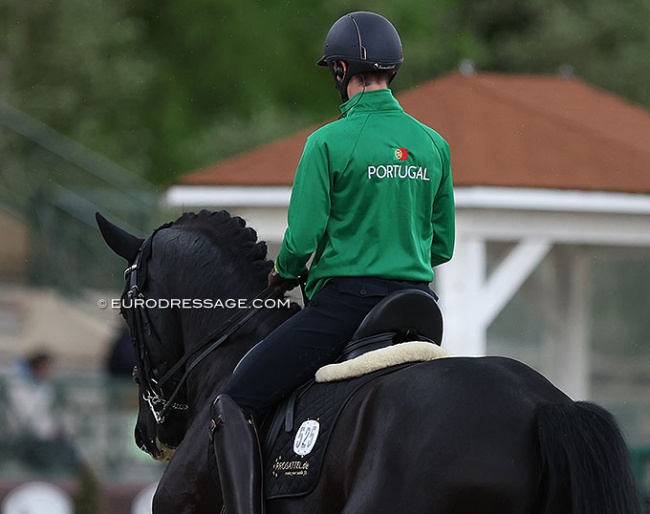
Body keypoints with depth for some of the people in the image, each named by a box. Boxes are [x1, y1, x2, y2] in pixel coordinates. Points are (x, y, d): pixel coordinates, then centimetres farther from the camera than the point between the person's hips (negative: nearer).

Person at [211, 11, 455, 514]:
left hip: (344, 299, -6)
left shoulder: (329, 143, -9)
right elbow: (443, 246, 14)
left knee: (234, 405, -5)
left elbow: (301, 239, -11)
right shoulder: (434, 145, 8)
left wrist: (285, 274, 10)